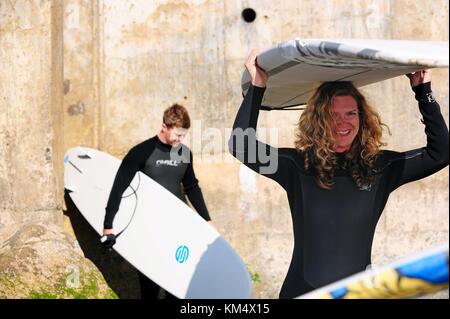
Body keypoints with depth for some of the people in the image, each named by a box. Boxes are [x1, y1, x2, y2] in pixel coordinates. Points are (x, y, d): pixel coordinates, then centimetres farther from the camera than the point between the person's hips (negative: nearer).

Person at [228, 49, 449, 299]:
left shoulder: (381, 167, 0)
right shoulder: (298, 165, -6)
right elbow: (241, 146, -14)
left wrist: (423, 92, -3)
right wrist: (257, 88, -17)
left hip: (359, 290, 2)